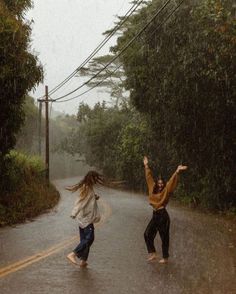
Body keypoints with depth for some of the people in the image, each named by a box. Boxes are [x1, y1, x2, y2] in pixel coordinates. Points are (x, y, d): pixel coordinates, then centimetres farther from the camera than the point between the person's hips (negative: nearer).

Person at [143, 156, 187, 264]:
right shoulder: (153, 190, 6)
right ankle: (152, 253, 18)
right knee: (148, 234, 8)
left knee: (164, 237, 3)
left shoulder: (165, 191, -7)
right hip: (155, 216, 6)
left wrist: (177, 171, -31)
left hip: (163, 216, -6)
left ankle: (165, 258, 13)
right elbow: (149, 178, 14)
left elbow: (171, 182, -19)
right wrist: (146, 166, 19)